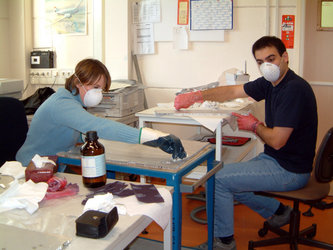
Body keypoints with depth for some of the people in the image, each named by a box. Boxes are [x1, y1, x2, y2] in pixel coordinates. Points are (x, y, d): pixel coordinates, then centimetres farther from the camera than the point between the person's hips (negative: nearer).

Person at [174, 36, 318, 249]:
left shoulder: (294, 89, -25)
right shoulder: (271, 82, 3)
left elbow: (277, 141, -26)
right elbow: (232, 91, 10)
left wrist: (254, 125, -7)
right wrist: (196, 96, 1)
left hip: (289, 171, -9)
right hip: (274, 159, 9)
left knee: (218, 179, -10)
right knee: (229, 179, 19)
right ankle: (278, 211, 28)